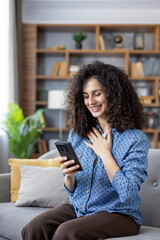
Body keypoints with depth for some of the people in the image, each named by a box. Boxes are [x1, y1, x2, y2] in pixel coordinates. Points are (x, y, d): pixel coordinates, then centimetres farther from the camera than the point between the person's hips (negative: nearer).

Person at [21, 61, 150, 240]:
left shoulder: (136, 140, -10)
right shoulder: (77, 135, 6)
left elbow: (127, 194, -19)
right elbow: (72, 190, 11)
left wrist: (105, 153, -14)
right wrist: (68, 177, -13)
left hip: (118, 213, -4)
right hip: (78, 208, 5)